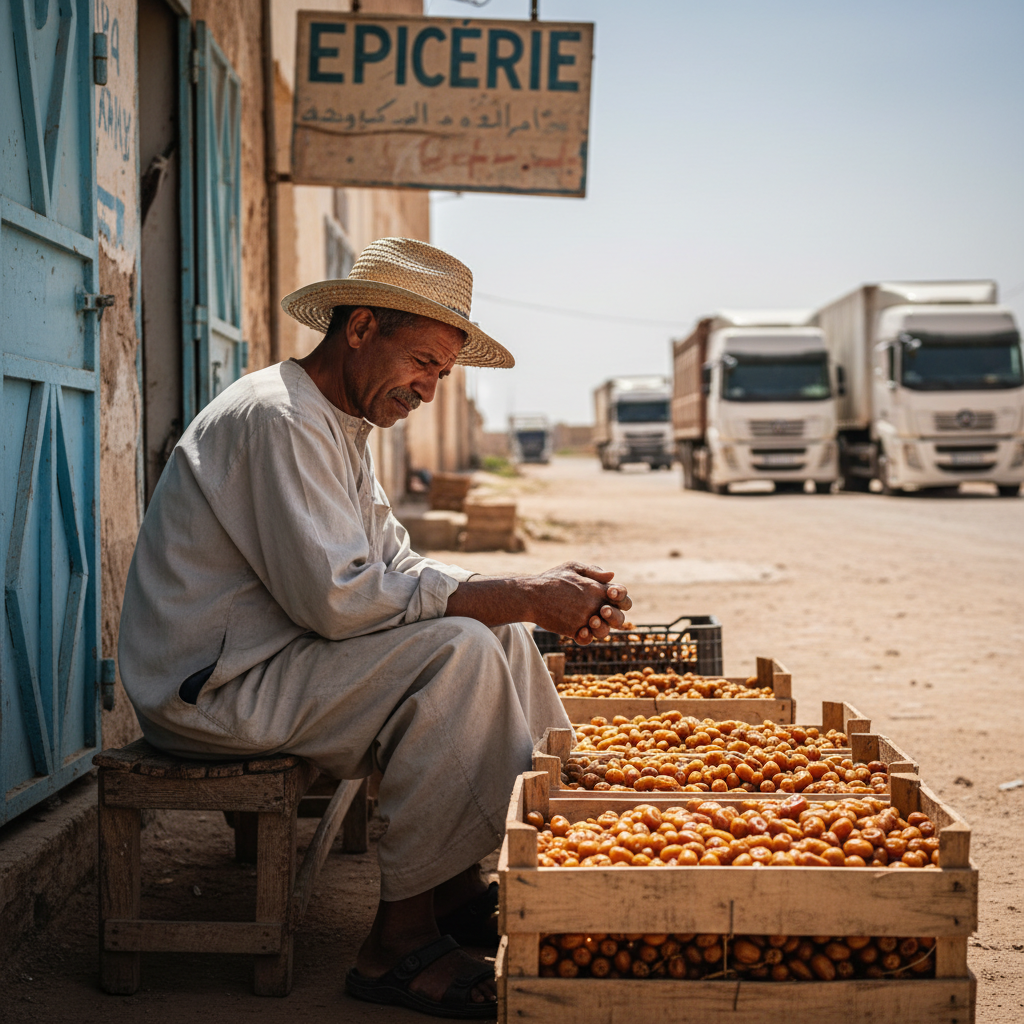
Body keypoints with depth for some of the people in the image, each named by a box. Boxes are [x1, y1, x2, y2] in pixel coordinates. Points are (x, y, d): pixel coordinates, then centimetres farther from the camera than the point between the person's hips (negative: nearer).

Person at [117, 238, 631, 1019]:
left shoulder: (341, 426, 15)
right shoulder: (276, 417, -19)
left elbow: (400, 566, 12)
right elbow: (336, 596, -27)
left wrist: (540, 595, -3)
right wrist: (523, 598, -23)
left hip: (268, 663, 11)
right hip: (214, 687, -11)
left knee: (498, 632, 9)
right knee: (458, 649, -24)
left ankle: (458, 889, 6)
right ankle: (401, 940, -18)